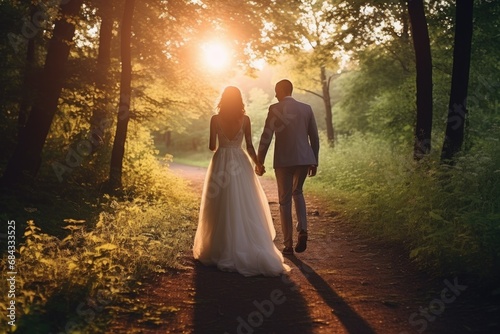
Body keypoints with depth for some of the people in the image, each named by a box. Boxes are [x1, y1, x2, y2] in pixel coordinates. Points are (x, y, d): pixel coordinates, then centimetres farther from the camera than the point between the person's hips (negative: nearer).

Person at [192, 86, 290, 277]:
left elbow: (212, 146, 0)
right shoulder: (245, 119, 0)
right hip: (240, 164, 1)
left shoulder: (215, 119, -3)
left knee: (222, 209, 6)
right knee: (245, 209, 5)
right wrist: (257, 163, 11)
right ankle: (249, 250, 5)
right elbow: (249, 146, -1)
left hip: (221, 164, -1)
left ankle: (220, 251, 12)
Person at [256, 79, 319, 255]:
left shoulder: (275, 109, -5)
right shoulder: (306, 108, 7)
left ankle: (288, 245, 10)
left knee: (285, 201, 7)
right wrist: (314, 161, 16)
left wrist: (259, 161, -2)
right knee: (297, 191, 25)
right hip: (304, 159, 4)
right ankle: (302, 230, 6)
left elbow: (266, 136, -8)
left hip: (283, 160, -4)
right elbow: (314, 137, 9)